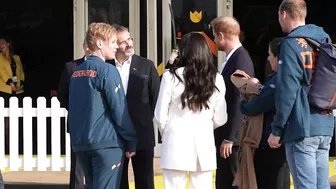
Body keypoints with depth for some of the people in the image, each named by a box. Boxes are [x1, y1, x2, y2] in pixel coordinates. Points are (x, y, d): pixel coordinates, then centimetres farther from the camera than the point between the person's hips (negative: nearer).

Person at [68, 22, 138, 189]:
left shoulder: (77, 72, 13)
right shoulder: (107, 71, -10)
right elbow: (119, 110, -11)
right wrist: (131, 141, -3)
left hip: (80, 143, 8)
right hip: (106, 143, -8)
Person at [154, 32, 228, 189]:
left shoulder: (171, 77, -8)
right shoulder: (215, 79, 1)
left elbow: (160, 115, -2)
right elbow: (220, 118, 6)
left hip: (176, 142, -3)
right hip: (204, 143, 3)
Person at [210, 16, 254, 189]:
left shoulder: (241, 60, -17)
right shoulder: (232, 58, 12)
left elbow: (239, 102, -21)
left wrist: (229, 138, -20)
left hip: (232, 137, -9)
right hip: (225, 134, 9)